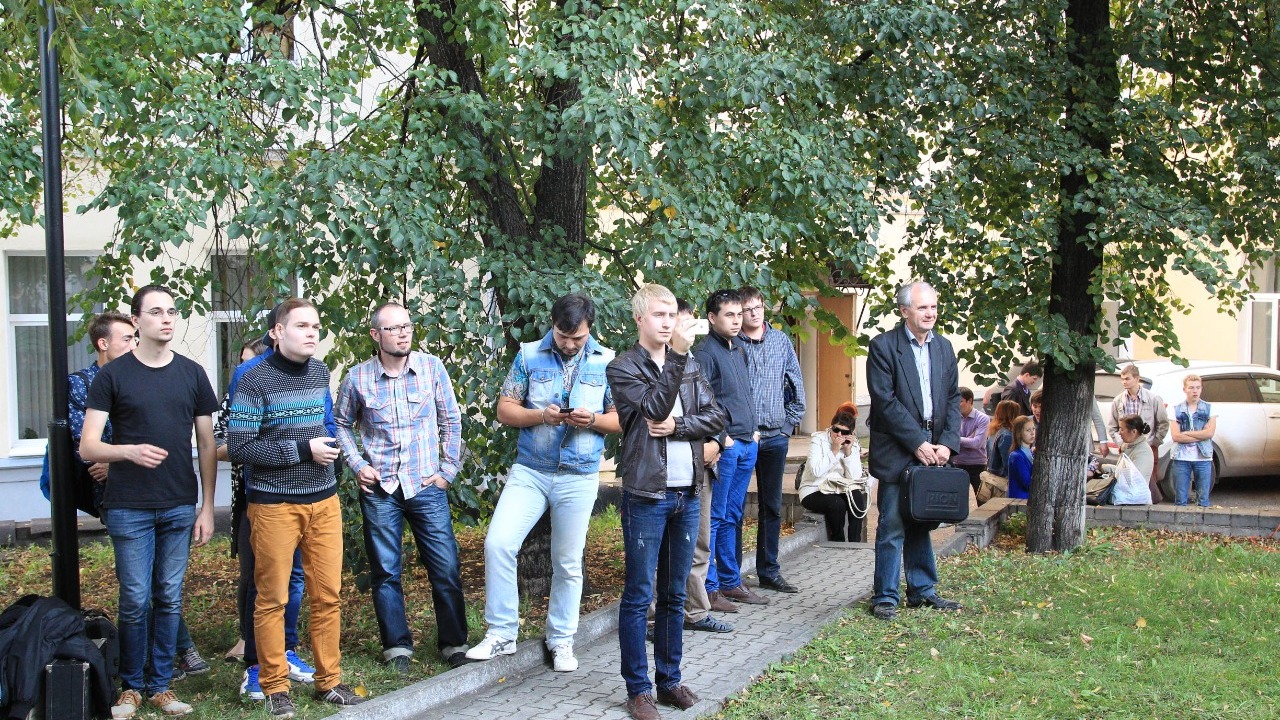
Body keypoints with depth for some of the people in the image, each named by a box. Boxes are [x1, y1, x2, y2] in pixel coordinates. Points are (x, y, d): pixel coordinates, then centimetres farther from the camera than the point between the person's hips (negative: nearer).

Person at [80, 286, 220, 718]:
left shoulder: (192, 374, 6)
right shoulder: (112, 375, -1)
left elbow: (207, 445, 10)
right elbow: (87, 447, -5)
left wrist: (207, 507, 5)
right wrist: (128, 451, -25)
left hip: (180, 508, 2)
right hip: (128, 508, -2)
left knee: (169, 599, 8)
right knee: (135, 600, 1)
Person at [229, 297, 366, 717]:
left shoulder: (320, 372, 9)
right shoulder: (255, 381, -10)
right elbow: (238, 447, -15)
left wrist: (327, 447, 11)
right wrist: (303, 450, -15)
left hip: (323, 501, 5)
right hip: (274, 505, -5)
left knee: (328, 596, 7)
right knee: (272, 600, 3)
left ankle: (328, 682, 18)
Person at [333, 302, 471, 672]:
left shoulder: (432, 367, -2)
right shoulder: (358, 377, -2)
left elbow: (451, 420, 5)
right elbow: (342, 424, 12)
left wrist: (448, 470, 2)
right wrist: (357, 465, 1)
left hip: (426, 486, 0)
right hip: (379, 489, 0)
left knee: (446, 568, 1)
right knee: (386, 572, 7)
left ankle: (454, 642, 14)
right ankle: (397, 645, 19)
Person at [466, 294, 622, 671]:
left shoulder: (607, 362, 1)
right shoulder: (529, 356, 1)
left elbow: (622, 418, 4)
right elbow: (505, 410, 1)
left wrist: (592, 420, -17)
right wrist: (541, 416, -17)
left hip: (580, 477, 0)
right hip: (529, 471, 0)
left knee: (568, 564, 8)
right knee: (498, 543, -13)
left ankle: (561, 641, 24)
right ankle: (501, 633, 1)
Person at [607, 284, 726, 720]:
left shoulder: (690, 365, 12)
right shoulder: (623, 368, -4)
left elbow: (716, 417, 4)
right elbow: (656, 408, -18)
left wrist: (677, 426, -11)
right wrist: (677, 356, -24)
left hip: (687, 495, 5)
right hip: (646, 496, -5)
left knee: (674, 595, 13)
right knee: (638, 596, 1)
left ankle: (669, 679, 23)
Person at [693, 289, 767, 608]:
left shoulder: (739, 349, 16)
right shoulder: (705, 352, -10)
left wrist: (753, 429, 15)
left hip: (747, 443, 8)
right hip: (723, 446, -8)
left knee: (732, 516, 14)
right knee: (715, 517, -3)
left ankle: (730, 581, 22)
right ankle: (708, 587, 3)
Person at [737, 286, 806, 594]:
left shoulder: (781, 340, 7)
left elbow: (797, 386, 12)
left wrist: (791, 422, 6)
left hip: (776, 436, 4)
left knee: (772, 507, 11)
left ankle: (769, 571, 21)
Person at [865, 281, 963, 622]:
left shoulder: (943, 347, 11)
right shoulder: (883, 346, -8)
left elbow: (953, 398, 11)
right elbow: (885, 401, -13)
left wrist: (948, 442, -2)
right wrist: (917, 443, -15)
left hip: (932, 449, 6)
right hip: (896, 451, -5)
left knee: (920, 523, 15)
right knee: (892, 527, -3)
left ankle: (922, 590, 24)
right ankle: (885, 597, 5)